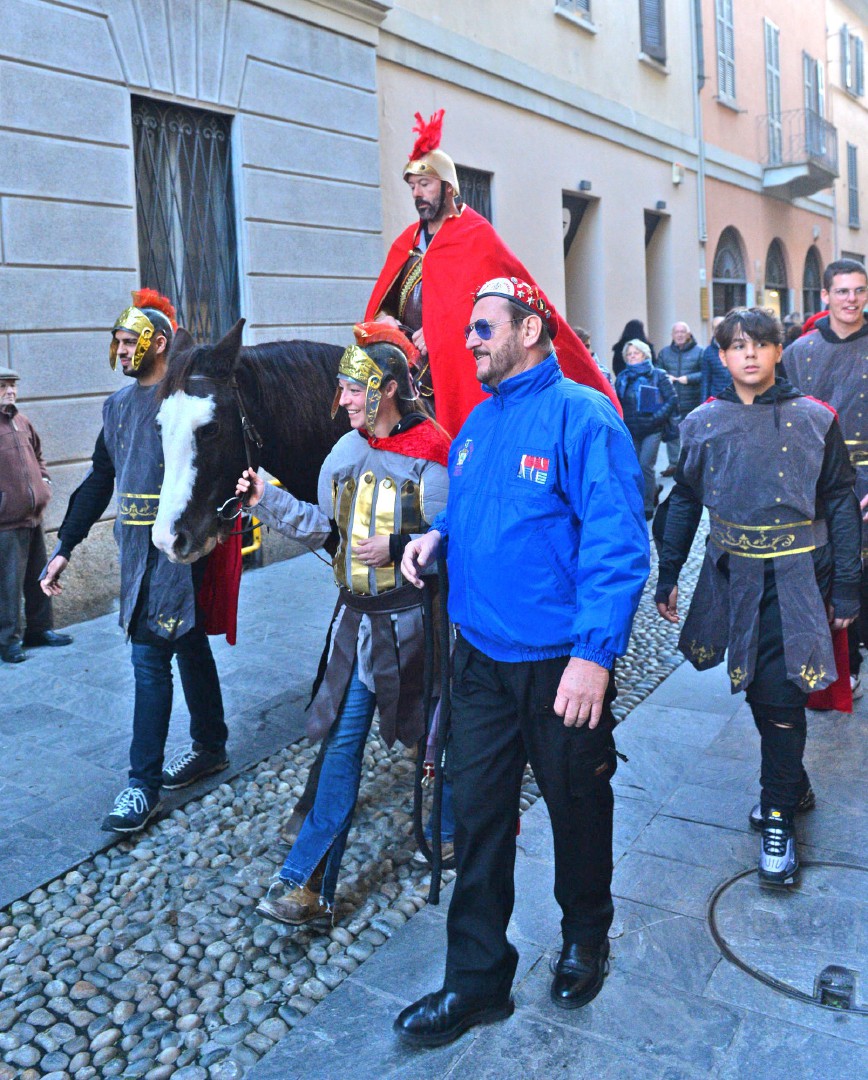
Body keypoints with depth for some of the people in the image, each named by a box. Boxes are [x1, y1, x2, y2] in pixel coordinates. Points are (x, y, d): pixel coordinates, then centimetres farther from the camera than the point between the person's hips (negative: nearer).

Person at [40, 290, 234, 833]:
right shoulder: (119, 404, 14)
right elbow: (99, 481, 16)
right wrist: (64, 548, 13)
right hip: (138, 545, 7)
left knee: (150, 655, -8)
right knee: (188, 643, 17)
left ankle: (144, 785, 0)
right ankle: (211, 747, 31)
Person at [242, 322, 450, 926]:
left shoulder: (431, 455, -13)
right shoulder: (347, 451, 6)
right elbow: (322, 527, 11)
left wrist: (399, 547, -25)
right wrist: (266, 499, 2)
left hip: (411, 619, -5)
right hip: (356, 616, 5)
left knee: (433, 732, 14)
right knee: (342, 740, 5)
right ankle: (310, 886, 10)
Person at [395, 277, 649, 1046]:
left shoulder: (582, 416, -14)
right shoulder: (479, 421, 9)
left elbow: (618, 543, -20)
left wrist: (594, 652, -26)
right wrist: (438, 536, 1)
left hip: (561, 663, -6)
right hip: (482, 653, 6)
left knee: (577, 806, 15)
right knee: (478, 811, 10)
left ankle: (586, 938, 42)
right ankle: (478, 980, 25)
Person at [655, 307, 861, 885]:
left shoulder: (814, 419, -4)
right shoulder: (704, 422, 3)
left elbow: (841, 504, -1)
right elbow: (685, 500, 10)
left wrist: (846, 589, -2)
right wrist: (668, 575, 9)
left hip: (795, 576, -3)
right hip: (732, 573, 3)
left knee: (780, 695, -4)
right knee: (756, 687, 12)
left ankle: (780, 819, 12)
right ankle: (793, 786, 34)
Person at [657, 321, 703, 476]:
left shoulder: (698, 352, 0)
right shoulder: (664, 352, 11)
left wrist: (688, 378, -16)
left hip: (692, 403, -3)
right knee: (671, 433, 3)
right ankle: (673, 463, 13)